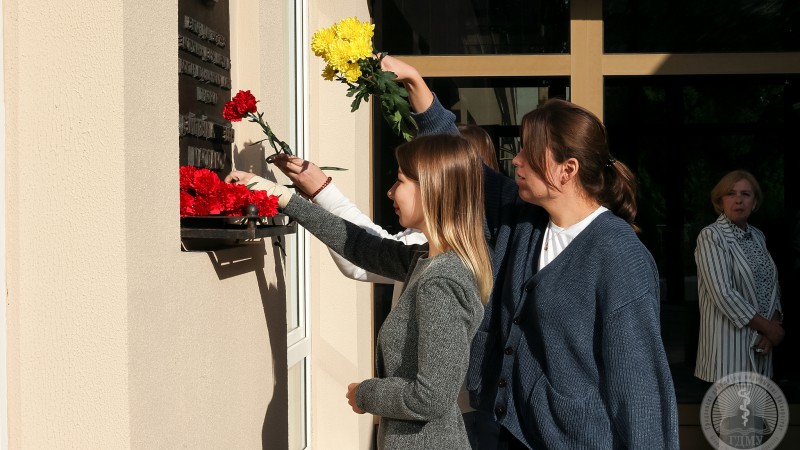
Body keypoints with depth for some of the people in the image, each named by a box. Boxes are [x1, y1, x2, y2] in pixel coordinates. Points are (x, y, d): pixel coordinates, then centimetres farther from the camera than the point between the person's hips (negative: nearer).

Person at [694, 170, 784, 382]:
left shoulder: (758, 237, 14)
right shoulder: (711, 236, -7)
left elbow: (773, 286, 14)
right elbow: (723, 294, -16)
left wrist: (773, 323, -5)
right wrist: (766, 326, -10)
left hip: (760, 344, 6)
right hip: (730, 346, -6)